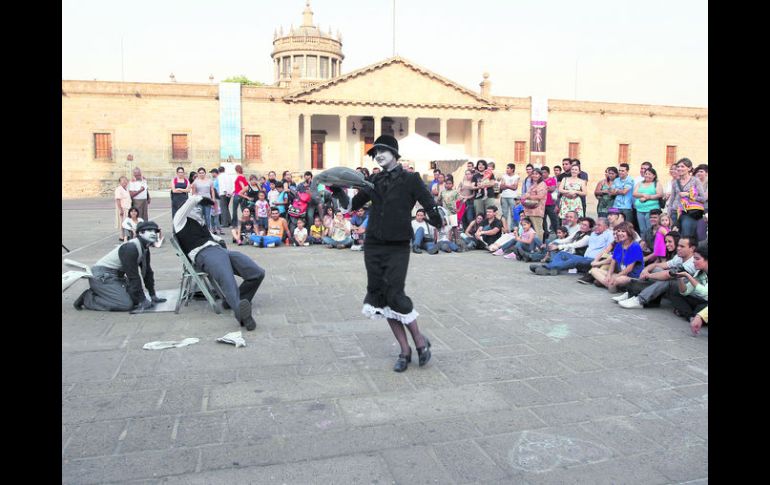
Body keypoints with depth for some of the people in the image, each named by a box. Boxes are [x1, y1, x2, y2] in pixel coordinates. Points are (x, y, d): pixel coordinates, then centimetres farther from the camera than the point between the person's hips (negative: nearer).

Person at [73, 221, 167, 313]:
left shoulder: (145, 249, 6)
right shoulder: (130, 248, -23)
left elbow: (147, 272, 14)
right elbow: (133, 277, -23)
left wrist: (153, 295, 12)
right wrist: (142, 301, -18)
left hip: (115, 276, 10)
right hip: (101, 276, -10)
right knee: (127, 303, -20)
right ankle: (87, 299, -6)